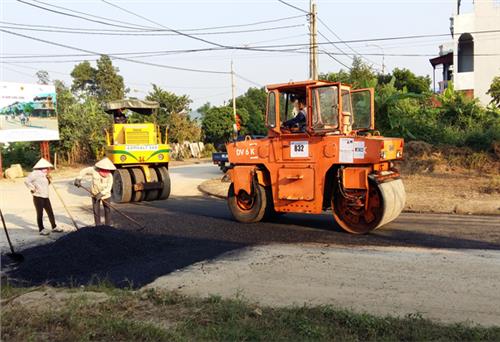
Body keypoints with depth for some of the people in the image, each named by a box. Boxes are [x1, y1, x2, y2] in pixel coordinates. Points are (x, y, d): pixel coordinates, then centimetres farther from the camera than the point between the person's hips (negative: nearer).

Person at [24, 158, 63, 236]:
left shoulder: (44, 175, 13)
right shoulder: (35, 173, -12)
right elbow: (27, 181, -18)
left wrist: (48, 179, 5)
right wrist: (32, 188, -14)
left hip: (45, 197, 8)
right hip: (38, 197, -8)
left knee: (50, 212, 10)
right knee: (40, 213, 1)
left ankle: (54, 227, 20)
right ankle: (41, 229, 9)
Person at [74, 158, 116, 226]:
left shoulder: (109, 176, -22)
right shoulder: (94, 170, -20)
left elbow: (108, 188, -27)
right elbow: (84, 171, -6)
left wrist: (101, 194, -39)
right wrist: (78, 179, -12)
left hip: (105, 195, -1)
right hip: (95, 194, 1)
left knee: (107, 210, 2)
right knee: (96, 211, 4)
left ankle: (108, 225, 14)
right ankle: (98, 225, 17)